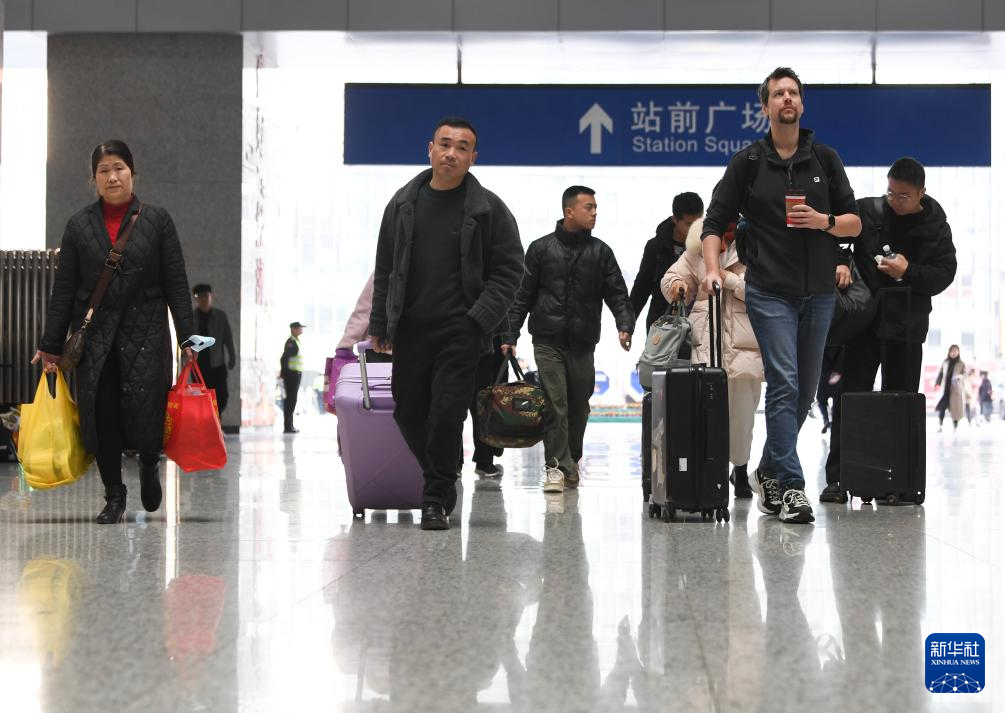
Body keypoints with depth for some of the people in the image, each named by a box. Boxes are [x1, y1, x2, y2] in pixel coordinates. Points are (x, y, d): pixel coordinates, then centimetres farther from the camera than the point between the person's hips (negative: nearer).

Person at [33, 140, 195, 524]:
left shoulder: (157, 220, 5)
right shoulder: (79, 225, 8)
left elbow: (176, 284, 4)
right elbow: (63, 289, 8)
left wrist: (187, 338, -2)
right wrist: (50, 345, 4)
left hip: (145, 332, -2)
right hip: (95, 336, 2)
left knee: (144, 409, -10)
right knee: (100, 414, 0)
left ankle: (149, 465, 24)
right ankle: (114, 496, 15)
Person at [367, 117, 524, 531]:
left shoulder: (488, 209, 0)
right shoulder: (403, 204, 10)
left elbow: (508, 271, -1)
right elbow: (385, 269, 15)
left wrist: (479, 321, -11)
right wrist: (379, 324, 10)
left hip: (460, 332, -4)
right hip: (409, 330, 4)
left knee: (447, 413, -9)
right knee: (408, 412, 9)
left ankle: (436, 500, 2)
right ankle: (442, 479, 30)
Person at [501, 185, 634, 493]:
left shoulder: (600, 251, 9)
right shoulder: (541, 248, 5)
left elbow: (617, 293, 5)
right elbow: (523, 295, 6)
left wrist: (625, 325, -12)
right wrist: (510, 335, 0)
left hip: (583, 343, 2)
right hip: (548, 341, -2)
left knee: (578, 406, 7)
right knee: (554, 402, -10)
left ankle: (572, 461, 24)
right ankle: (556, 466, -9)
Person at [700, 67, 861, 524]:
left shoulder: (825, 159, 9)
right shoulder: (747, 162, 3)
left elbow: (854, 223, 10)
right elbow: (715, 222, 3)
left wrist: (824, 221, -11)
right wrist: (712, 268, -12)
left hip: (818, 293, 4)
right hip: (770, 293, -4)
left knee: (804, 391, 9)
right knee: (784, 383, -14)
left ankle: (769, 471, 26)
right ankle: (790, 487, -14)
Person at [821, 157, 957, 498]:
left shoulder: (935, 227, 0)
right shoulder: (867, 210, -1)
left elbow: (944, 274, -3)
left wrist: (909, 272, -18)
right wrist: (839, 263, -12)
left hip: (906, 325, 0)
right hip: (864, 318, 0)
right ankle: (837, 476, -1)